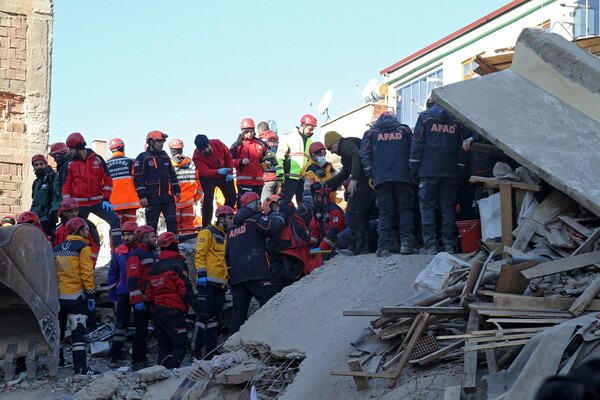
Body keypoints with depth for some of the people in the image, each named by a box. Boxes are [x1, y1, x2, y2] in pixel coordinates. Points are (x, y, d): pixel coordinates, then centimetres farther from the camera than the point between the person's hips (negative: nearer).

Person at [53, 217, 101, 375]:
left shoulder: (57, 249, 12)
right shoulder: (83, 248, -7)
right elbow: (87, 273, -13)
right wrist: (91, 295, -10)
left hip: (57, 296, 6)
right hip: (75, 296, -6)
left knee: (58, 329, 18)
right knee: (78, 331, -7)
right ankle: (80, 367, -13)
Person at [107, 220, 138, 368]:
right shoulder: (118, 252, 7)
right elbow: (113, 275, 13)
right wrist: (112, 294, 8)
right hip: (123, 293, 1)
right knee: (120, 324, -4)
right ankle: (115, 355, -4)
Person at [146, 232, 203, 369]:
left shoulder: (154, 268, 16)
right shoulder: (177, 265, -8)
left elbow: (149, 294, 17)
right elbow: (186, 290, -15)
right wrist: (198, 308, -14)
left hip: (157, 312, 8)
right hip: (173, 312, -8)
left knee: (164, 347, 14)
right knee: (180, 347, -8)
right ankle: (169, 370, -27)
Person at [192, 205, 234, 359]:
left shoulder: (225, 237, 23)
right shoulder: (208, 233, -2)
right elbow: (200, 254, -11)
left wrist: (229, 278, 24)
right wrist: (202, 273, -19)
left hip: (221, 283, 8)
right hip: (208, 282, -8)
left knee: (214, 318, 8)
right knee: (205, 315, -11)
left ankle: (211, 352, 9)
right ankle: (195, 350, -9)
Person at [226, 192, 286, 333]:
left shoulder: (232, 227, 24)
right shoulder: (255, 219, 0)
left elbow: (228, 252, 27)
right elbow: (271, 228, -18)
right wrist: (280, 218, 1)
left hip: (236, 275, 7)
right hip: (255, 272, -7)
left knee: (239, 310, 7)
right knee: (267, 302, -9)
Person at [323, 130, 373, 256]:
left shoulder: (346, 144, 0)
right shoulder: (345, 151, 32)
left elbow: (357, 156, -20)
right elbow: (344, 174, 41)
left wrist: (353, 179, -24)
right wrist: (326, 184, 42)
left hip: (363, 180, -10)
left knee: (353, 213, -9)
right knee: (362, 215, 12)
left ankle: (355, 247, -11)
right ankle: (363, 246, 12)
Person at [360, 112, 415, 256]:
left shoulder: (371, 133, 13)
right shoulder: (404, 130, 15)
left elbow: (364, 155, 6)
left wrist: (370, 176, 8)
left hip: (381, 178, 0)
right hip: (404, 177, 0)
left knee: (384, 212, 1)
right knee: (405, 209, 7)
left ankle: (383, 246, -8)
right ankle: (406, 242, -6)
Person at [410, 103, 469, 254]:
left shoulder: (425, 117, 2)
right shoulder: (457, 121, 9)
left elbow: (417, 145, -1)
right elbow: (461, 150, 11)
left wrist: (413, 171, 2)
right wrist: (460, 173, 16)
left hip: (428, 172, -2)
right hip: (450, 174, 2)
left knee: (427, 208, 0)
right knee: (448, 209, 6)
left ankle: (430, 245, -6)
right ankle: (449, 244, 2)